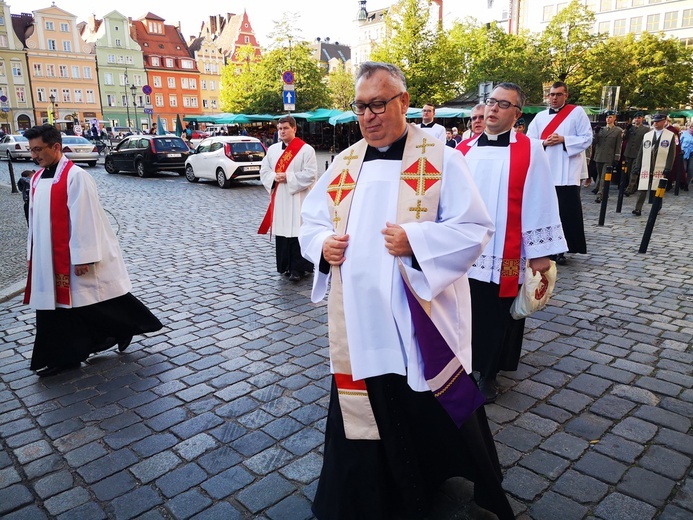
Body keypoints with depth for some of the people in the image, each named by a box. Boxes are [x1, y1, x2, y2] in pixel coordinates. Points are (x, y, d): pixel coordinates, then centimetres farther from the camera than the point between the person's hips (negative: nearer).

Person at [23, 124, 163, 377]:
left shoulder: (76, 176, -15)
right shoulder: (37, 179, 10)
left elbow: (84, 219, -18)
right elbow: (35, 219, 15)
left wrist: (83, 257, -19)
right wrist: (32, 255, 16)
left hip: (73, 256, -8)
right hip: (47, 259, 8)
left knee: (93, 302, 4)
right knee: (55, 304, 10)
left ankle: (125, 328, 27)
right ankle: (60, 357, 21)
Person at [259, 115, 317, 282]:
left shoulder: (306, 149, -4)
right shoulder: (272, 149, 12)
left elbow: (310, 174, -11)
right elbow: (264, 171, 13)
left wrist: (288, 177, -15)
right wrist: (274, 177, -8)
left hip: (298, 200, -5)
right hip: (278, 199, 5)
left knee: (297, 232, -5)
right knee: (281, 232, 8)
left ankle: (298, 268, 2)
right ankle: (285, 266, 19)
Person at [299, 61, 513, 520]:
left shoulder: (441, 159, -5)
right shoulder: (345, 163, 9)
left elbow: (475, 229, -9)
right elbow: (311, 220, 15)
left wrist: (416, 241, -23)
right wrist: (323, 245, -7)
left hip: (420, 314, -4)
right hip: (357, 315, 4)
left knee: (428, 407, 11)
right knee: (363, 406, 16)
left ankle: (433, 472, 39)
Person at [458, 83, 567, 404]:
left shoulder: (530, 151, -3)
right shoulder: (464, 149, 5)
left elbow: (539, 202, -4)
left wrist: (540, 251, -6)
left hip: (504, 256, -2)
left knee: (497, 319, 10)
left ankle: (488, 374, 29)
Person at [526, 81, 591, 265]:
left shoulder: (577, 112, 3)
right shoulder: (540, 117, 13)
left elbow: (587, 138, -2)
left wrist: (563, 140, -13)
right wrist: (544, 143, -10)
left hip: (567, 173, -3)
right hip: (544, 172, 3)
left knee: (567, 213, -4)